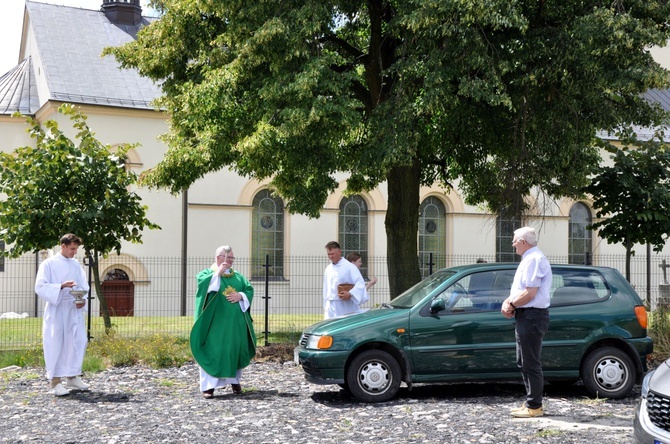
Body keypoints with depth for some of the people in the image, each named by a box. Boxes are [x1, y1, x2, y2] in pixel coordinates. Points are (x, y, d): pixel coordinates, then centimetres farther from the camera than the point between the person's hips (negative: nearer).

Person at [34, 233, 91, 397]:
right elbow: (40, 287, -11)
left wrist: (83, 300, -9)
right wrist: (61, 286, -23)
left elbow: (84, 286, 11)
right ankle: (56, 381, 2)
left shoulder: (76, 265, 11)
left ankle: (72, 377, 19)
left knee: (79, 341, 5)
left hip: (74, 311, 5)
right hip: (56, 310, -5)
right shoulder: (48, 264, -5)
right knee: (56, 344, -4)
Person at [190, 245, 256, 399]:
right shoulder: (207, 273, 5)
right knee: (213, 351, -7)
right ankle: (208, 386, -8)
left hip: (235, 323, 4)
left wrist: (240, 296, -11)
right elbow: (202, 284, -17)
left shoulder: (238, 276, 18)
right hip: (215, 322, -4)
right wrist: (218, 273, -19)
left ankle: (235, 380, 22)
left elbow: (249, 290, 8)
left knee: (236, 350, 7)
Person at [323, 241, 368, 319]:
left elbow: (360, 283, -13)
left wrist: (350, 294, -26)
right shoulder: (328, 269, 13)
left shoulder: (349, 266, -6)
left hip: (345, 306, -5)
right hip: (331, 307, 5)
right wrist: (325, 305, 17)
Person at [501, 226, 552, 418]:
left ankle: (534, 406, 0)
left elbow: (529, 293, -21)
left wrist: (511, 304, -10)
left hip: (531, 316, -11)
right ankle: (531, 402, 23)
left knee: (531, 364, -6)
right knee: (524, 363, 16)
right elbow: (519, 289, 22)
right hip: (525, 316, 11)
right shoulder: (529, 259, 18)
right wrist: (508, 301, 5)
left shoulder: (534, 259, -15)